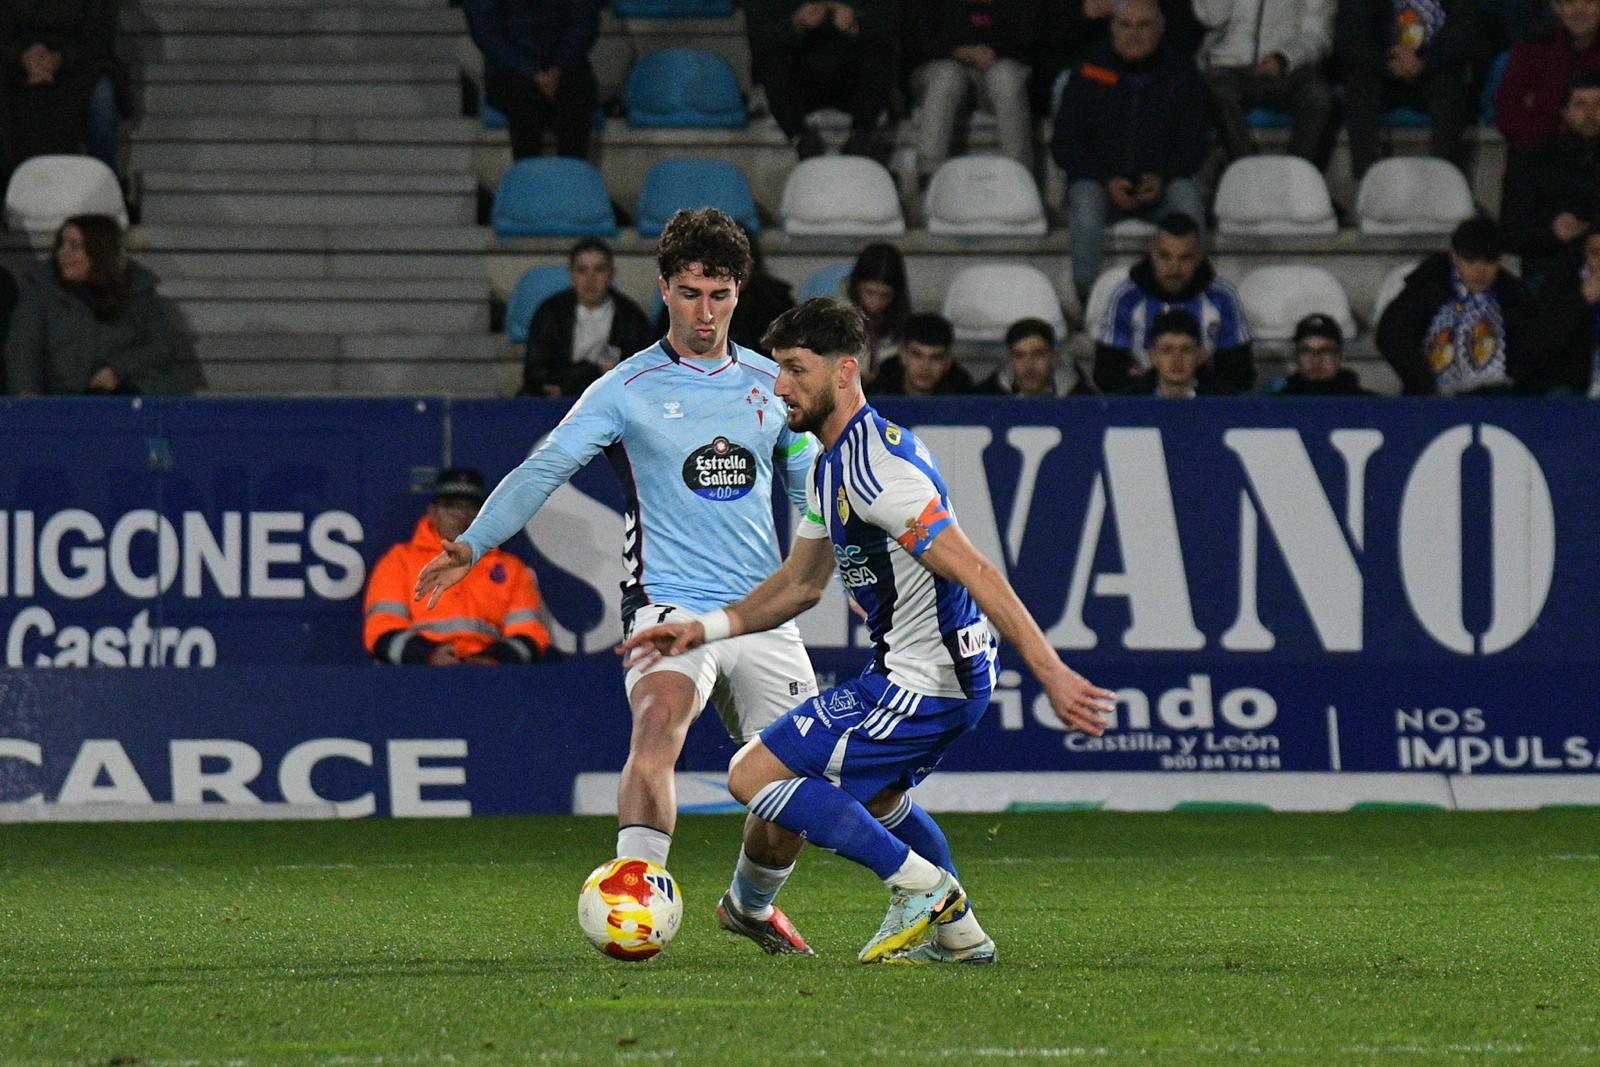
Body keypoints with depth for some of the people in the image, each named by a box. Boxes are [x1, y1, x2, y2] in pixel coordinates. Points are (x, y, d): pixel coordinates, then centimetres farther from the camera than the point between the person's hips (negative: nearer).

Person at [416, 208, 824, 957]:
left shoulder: (772, 385, 10)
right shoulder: (628, 390, -2)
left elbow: (805, 491, 23)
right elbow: (545, 467, -7)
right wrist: (471, 545, -16)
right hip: (669, 604, -4)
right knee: (660, 719, -32)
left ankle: (751, 903, 33)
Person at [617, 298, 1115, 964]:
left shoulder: (875, 465, -22)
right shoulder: (830, 466, 11)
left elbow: (975, 573, -27)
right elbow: (800, 584, 23)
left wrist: (1051, 673, -32)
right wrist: (706, 628, 12)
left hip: (920, 683, -10)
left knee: (753, 775, -7)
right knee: (871, 796, 35)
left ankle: (922, 886, -6)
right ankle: (959, 934, 36)